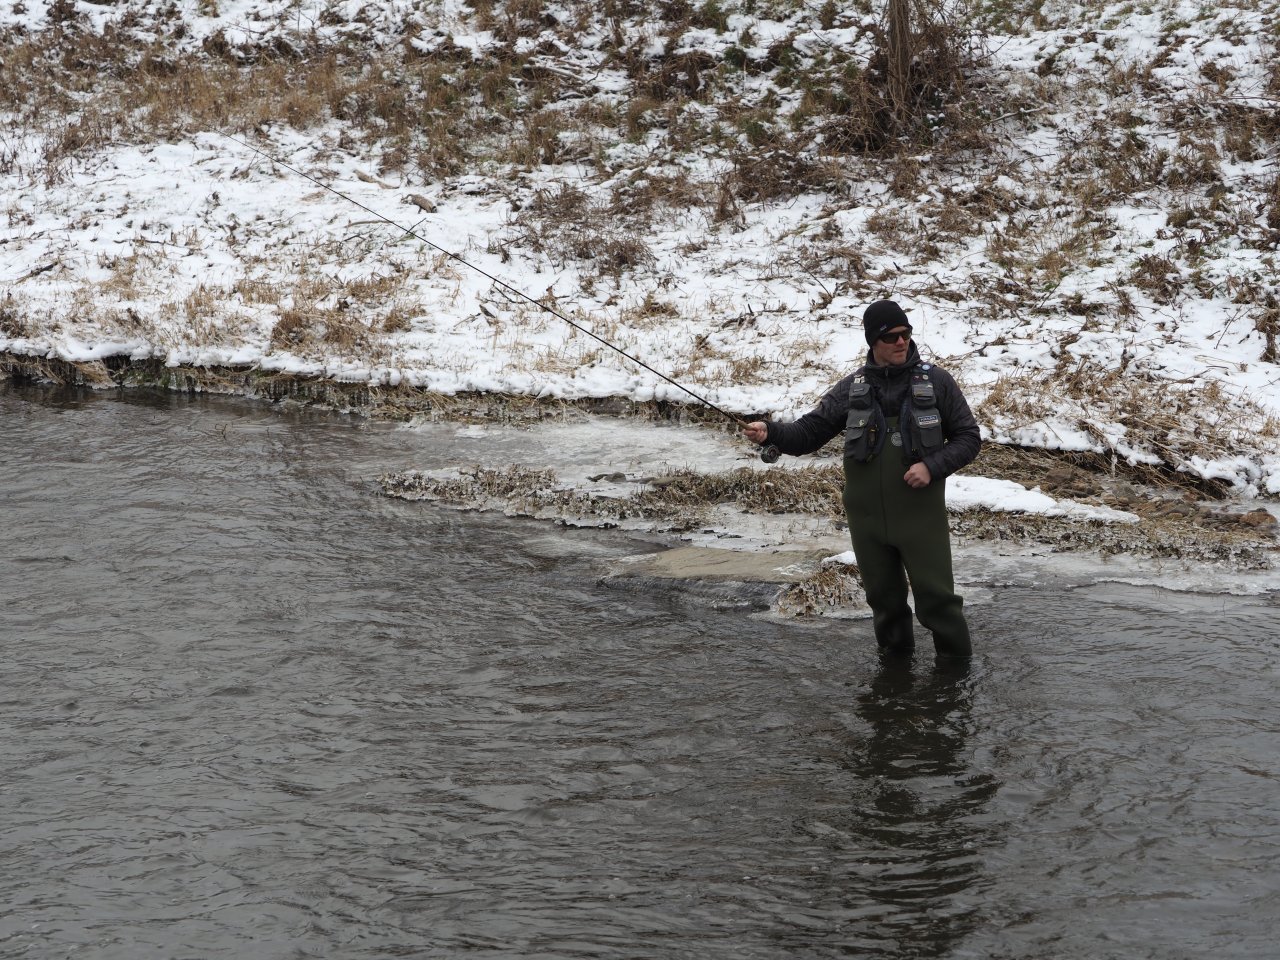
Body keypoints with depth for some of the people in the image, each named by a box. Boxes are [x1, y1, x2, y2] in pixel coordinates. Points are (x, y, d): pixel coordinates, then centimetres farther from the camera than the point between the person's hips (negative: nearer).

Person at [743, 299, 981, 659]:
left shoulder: (935, 382, -3)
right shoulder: (851, 389, 3)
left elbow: (968, 437, 1)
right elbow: (807, 433, 0)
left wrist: (933, 466, -15)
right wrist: (770, 433, -21)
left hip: (921, 515, -3)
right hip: (867, 519, 3)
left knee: (936, 599, -2)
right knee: (885, 601, 14)